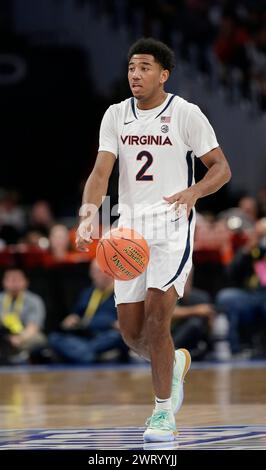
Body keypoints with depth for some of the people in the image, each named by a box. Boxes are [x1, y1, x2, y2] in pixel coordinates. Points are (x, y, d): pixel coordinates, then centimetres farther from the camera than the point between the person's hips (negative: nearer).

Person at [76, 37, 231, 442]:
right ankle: (176, 363, 38)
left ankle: (163, 412, -5)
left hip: (172, 229, -4)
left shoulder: (186, 114, -4)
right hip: (129, 229, 4)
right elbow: (101, 171, -2)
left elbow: (221, 168, -1)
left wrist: (193, 192, -22)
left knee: (156, 318, -18)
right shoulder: (116, 116, 6)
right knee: (131, 333, 4)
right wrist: (88, 213, -21)